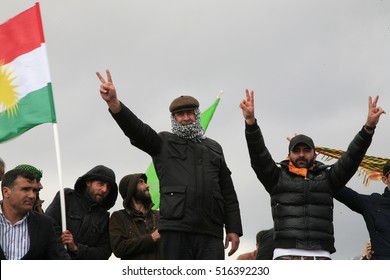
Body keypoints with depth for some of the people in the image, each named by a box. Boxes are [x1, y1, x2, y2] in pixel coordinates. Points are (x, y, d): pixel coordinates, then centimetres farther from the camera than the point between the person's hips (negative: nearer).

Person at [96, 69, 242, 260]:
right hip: (175, 231, -3)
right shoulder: (163, 144, 14)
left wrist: (233, 229, 11)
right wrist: (114, 103, -24)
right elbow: (136, 130, -5)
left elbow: (228, 193, 20)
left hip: (211, 233, 3)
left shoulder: (213, 148, 22)